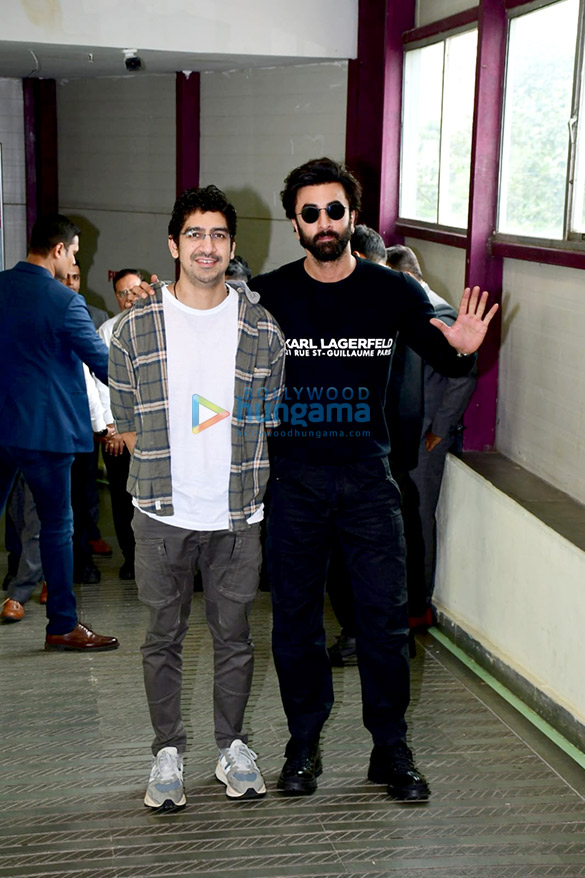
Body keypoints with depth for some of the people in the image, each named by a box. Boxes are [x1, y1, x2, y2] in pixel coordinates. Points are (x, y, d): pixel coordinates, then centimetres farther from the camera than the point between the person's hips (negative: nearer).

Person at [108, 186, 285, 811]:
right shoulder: (136, 327, -3)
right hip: (163, 513, 0)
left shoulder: (262, 329, -1)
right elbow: (126, 424, 3)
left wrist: (239, 472, -1)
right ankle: (168, 752, 27)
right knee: (164, 636, 11)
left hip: (237, 513, 1)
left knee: (233, 634, 12)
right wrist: (171, 463, -3)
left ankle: (232, 746, 30)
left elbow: (271, 420, 6)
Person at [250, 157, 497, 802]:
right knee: (295, 616, 9)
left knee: (386, 615, 2)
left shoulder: (393, 292, -1)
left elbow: (445, 361, 10)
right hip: (292, 478, 0)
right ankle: (304, 744, 26)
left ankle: (390, 749, 18)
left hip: (367, 476, 0)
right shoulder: (266, 296, -2)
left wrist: (463, 348, -13)